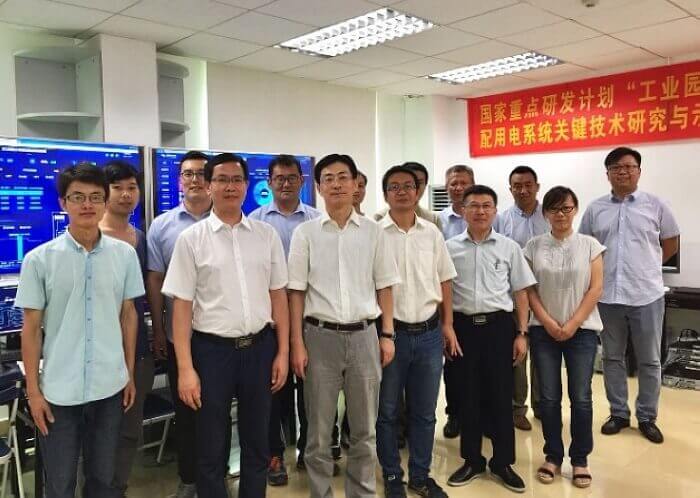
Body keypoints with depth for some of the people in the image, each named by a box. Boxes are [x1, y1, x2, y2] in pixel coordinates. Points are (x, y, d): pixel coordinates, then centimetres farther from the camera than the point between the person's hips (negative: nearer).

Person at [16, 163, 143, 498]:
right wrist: (33, 390, -2)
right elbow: (31, 328, -2)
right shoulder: (39, 259, -7)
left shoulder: (125, 254, -2)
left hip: (110, 386, 2)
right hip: (58, 390, -1)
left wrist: (130, 374, 8)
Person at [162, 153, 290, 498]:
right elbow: (181, 306, -5)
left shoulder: (267, 234, 4)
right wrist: (185, 368, -10)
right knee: (212, 451, 13)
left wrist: (282, 352, 3)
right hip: (212, 350, -2)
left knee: (257, 444, 17)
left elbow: (278, 296, 6)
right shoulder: (191, 239, -3)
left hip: (260, 347, 2)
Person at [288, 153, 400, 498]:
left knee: (364, 429, 13)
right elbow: (296, 292, 0)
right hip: (320, 336, -1)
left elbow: (384, 286, 8)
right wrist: (297, 344, -5)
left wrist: (387, 335, 2)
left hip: (364, 335, 2)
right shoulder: (305, 232, 0)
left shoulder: (372, 231, 4)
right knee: (319, 431, 10)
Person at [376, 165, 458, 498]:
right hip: (389, 332, -3)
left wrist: (447, 325, 8)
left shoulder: (432, 233, 6)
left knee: (424, 411, 14)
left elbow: (444, 280, 11)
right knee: (387, 411, 10)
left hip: (429, 333, 3)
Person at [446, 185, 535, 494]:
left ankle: (503, 462, 23)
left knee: (501, 396, 7)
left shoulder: (509, 248, 4)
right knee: (468, 395, 10)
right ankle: (472, 461, 25)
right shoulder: (450, 248, 3)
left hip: (499, 325, 0)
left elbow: (521, 293, 6)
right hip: (463, 326, 1)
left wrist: (522, 333, 0)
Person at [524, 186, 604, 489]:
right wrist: (548, 322, -9)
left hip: (582, 330, 0)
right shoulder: (534, 246, 2)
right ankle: (553, 456, 21)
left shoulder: (590, 245, 0)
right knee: (549, 397, 6)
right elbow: (529, 290, 1)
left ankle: (580, 459, 19)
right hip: (544, 330, 1)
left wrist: (572, 324, -10)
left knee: (580, 397, 3)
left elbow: (596, 288, -3)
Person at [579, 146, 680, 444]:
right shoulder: (595, 209, 4)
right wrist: (602, 270, 4)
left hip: (646, 295, -1)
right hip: (607, 296, 1)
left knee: (649, 361, 9)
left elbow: (671, 245, 9)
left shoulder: (655, 206, 0)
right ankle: (618, 413, 26)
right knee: (612, 358, 11)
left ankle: (647, 417, 24)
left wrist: (647, 266, 8)